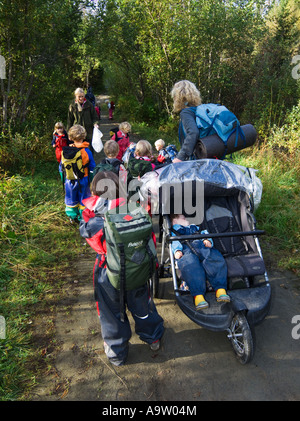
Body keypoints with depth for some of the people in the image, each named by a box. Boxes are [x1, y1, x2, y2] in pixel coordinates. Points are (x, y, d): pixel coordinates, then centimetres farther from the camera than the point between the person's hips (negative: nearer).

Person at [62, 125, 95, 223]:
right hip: (83, 180, -3)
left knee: (71, 199, 19)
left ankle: (73, 217, 33)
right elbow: (92, 167, -9)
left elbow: (62, 166, 5)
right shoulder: (86, 151, -15)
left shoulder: (65, 151, -5)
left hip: (70, 180, 3)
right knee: (83, 200, 12)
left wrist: (64, 180, 17)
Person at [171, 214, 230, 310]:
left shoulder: (195, 227, 45)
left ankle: (220, 290, -35)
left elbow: (205, 234, 29)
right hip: (186, 250, -3)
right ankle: (198, 295, -45)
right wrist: (177, 251, -8)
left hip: (202, 246, 3)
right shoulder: (174, 230, 34)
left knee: (216, 259, -29)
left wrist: (208, 241, 4)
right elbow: (175, 242, 14)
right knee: (190, 265, -37)